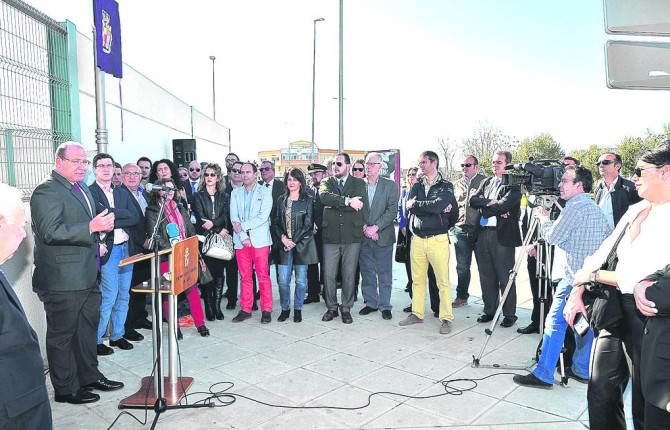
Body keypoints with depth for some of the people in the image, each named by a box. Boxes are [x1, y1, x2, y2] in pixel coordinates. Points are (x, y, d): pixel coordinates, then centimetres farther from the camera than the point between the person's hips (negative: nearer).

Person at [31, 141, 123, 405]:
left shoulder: (82, 189, 15)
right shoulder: (47, 191, -15)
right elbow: (50, 232, -25)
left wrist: (103, 226, 8)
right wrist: (92, 227, -31)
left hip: (87, 276, 9)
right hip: (63, 280, -9)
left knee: (87, 328, 20)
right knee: (62, 334, 6)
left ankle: (89, 376, 35)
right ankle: (66, 389, 19)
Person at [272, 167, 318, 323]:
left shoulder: (308, 200, 0)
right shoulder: (281, 200, 11)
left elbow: (308, 224, -5)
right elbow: (275, 222, 9)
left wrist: (294, 241, -10)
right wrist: (283, 238, -7)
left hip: (302, 244, -2)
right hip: (284, 244, 2)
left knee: (301, 280, 4)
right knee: (283, 280, 0)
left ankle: (298, 309, 18)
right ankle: (285, 309, 17)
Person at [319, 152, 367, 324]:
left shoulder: (359, 183, 6)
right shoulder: (326, 183, 10)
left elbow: (359, 204, -13)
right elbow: (324, 197, -13)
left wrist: (334, 204, -10)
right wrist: (347, 201, -20)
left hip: (352, 235, -1)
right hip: (331, 236, 1)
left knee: (349, 275, 6)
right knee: (329, 274, 4)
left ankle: (346, 309, 20)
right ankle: (331, 308, 21)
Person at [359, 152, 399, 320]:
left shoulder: (390, 185, 0)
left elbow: (391, 211, -7)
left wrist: (375, 227, -15)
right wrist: (364, 228, -10)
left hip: (383, 236, -2)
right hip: (363, 237, 2)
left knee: (384, 274, 4)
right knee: (367, 273, 11)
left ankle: (385, 306, 14)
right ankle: (371, 303, 24)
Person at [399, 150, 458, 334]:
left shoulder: (446, 186, 0)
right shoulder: (417, 185, 13)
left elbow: (438, 205, -19)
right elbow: (409, 205, -5)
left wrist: (415, 204, -7)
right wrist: (432, 207, -13)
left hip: (438, 239, -4)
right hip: (417, 238, 5)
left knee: (443, 281, -2)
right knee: (417, 279, 10)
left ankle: (446, 318, 7)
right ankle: (417, 314, 23)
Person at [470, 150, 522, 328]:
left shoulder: (514, 184, -5)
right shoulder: (486, 182, 16)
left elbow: (504, 204, -19)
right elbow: (473, 200, 3)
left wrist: (484, 208, -7)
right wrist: (490, 203, -10)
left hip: (502, 235, -6)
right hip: (482, 233, 6)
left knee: (505, 278, 3)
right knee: (486, 276, 13)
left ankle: (510, 314, 15)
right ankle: (489, 310, 26)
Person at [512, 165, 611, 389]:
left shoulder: (575, 206, -14)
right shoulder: (596, 209, 15)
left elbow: (553, 237, -13)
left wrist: (544, 218, 3)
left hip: (573, 277, -10)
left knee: (555, 323, -6)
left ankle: (543, 375, -3)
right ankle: (582, 370, 24)